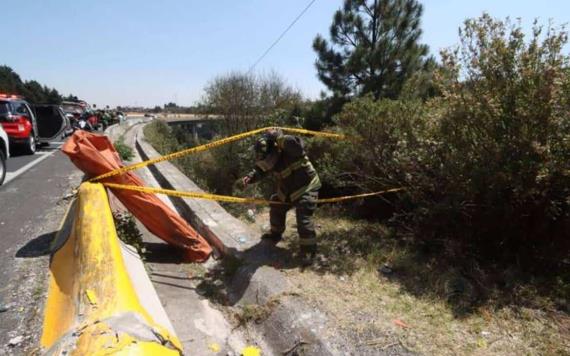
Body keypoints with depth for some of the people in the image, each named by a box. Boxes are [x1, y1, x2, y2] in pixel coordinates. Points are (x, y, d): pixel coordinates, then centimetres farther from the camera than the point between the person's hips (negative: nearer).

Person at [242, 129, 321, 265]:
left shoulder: (291, 151, -30)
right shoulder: (271, 158, -8)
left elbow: (297, 144, -53)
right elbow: (260, 170, 3)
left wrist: (278, 137, -43)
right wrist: (250, 177, -18)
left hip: (306, 188, -8)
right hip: (287, 190, 8)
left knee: (304, 220, -13)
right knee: (276, 209, 20)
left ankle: (308, 251, 3)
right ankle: (275, 234, 46)